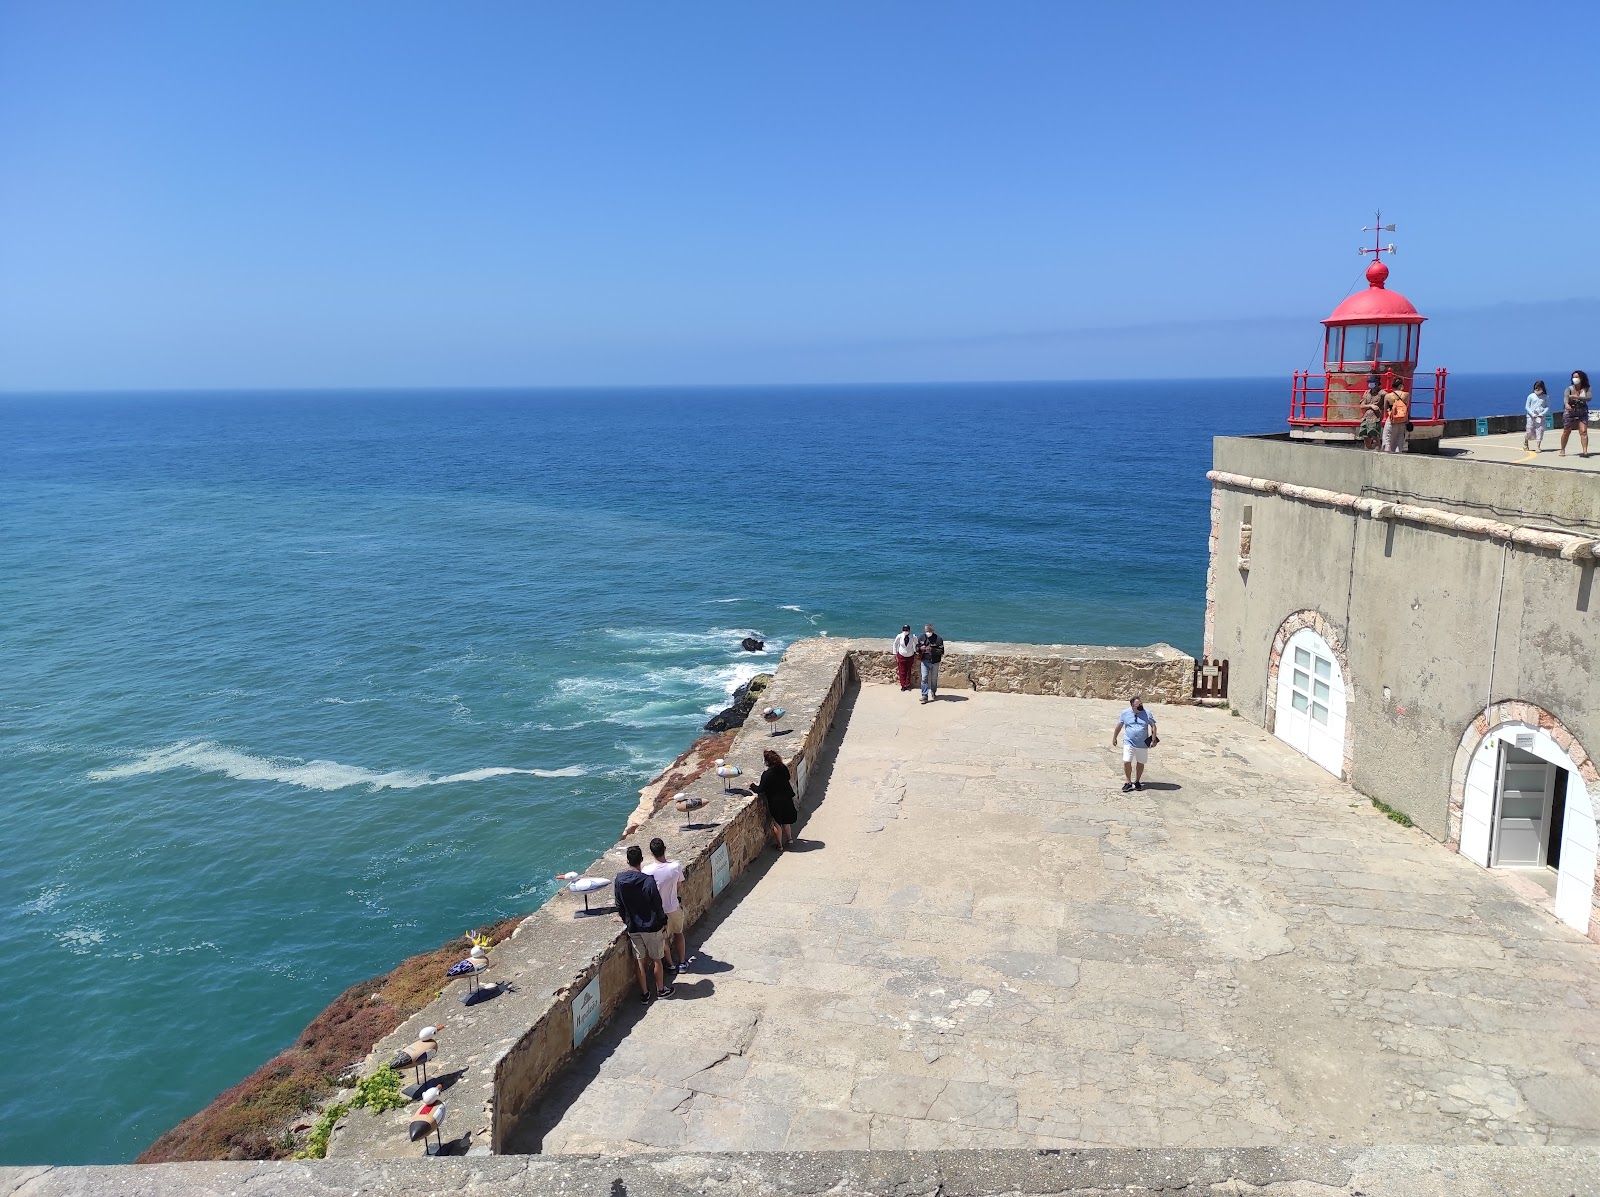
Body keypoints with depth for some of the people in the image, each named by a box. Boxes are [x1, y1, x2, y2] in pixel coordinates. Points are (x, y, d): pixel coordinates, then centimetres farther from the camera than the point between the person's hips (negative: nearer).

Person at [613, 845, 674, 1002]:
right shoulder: (648, 881, -23)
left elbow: (619, 905, 3)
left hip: (633, 928, 3)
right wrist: (663, 922, -1)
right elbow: (657, 905, -16)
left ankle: (644, 993, 23)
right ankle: (661, 989, 28)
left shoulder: (619, 879, -9)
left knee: (639, 960, 14)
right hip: (651, 926, -3)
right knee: (656, 959, 14)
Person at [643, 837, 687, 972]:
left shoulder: (648, 870, -26)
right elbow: (679, 884, -3)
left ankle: (671, 965, 34)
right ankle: (682, 962, 36)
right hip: (675, 907, 2)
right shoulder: (676, 866, -20)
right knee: (678, 933, 26)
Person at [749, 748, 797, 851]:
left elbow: (760, 789, -20)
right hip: (787, 799, 6)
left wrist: (753, 786, 0)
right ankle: (790, 840, 35)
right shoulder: (784, 768, -6)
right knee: (786, 821, 25)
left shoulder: (767, 774, -23)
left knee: (777, 823, 11)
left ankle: (779, 845, 21)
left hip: (776, 802, -6)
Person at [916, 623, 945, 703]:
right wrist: (921, 648, -15)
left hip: (935, 661, -1)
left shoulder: (938, 638, -11)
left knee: (934, 679, 13)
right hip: (925, 661, 1)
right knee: (924, 678, -8)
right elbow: (917, 647, 9)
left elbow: (941, 650, -13)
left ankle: (933, 693, 33)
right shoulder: (921, 638, -3)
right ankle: (924, 696, -6)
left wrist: (932, 650, -26)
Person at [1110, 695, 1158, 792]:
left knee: (1140, 763, 10)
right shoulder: (1125, 714, -2)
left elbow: (1153, 726, 4)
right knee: (1126, 762, -10)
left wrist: (1154, 739, -4)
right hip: (1129, 743, -1)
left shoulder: (1147, 714, -3)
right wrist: (1114, 738, 13)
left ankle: (1137, 781, 28)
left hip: (1142, 744, 1)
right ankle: (1128, 782, 6)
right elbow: (1119, 726, 9)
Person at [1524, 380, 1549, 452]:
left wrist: (1542, 414, -12)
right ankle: (1525, 444, 26)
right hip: (1531, 417, -1)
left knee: (1539, 432, -5)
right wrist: (1532, 414, -10)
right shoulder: (1531, 396, 1)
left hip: (1541, 417, 1)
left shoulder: (1546, 397, 3)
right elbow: (1527, 406, 2)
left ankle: (1537, 447, -1)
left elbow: (1547, 407, 4)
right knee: (1530, 432, 2)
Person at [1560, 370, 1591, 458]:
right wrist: (1566, 404, -48)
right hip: (1570, 411, -1)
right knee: (1566, 432, 4)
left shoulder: (1586, 389, -2)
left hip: (1582, 412, 1)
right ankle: (1562, 451, 18)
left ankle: (1585, 451, -14)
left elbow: (1588, 398, -18)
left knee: (1583, 431, -11)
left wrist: (1577, 397, -32)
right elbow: (1566, 396, -26)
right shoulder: (1570, 389, -7)